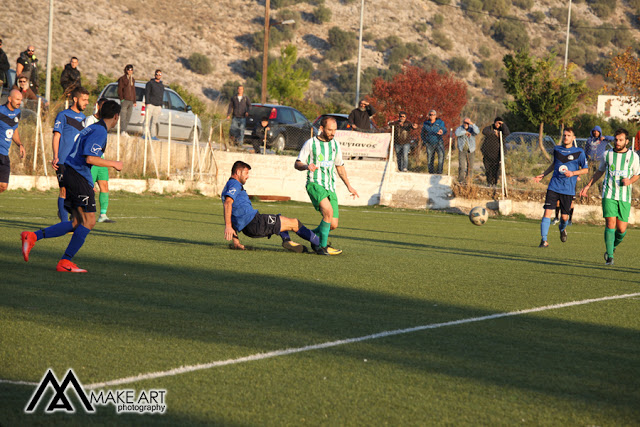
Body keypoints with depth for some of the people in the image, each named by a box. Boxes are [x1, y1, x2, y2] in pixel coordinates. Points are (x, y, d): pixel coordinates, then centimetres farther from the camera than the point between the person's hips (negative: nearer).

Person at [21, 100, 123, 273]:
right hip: (80, 177, -10)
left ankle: (33, 237, 1)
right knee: (88, 222, -6)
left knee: (76, 223, 8)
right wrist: (114, 164, -10)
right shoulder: (100, 131, -12)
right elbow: (90, 158, -22)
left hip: (70, 175, 10)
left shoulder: (92, 128, 19)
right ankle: (65, 262, -7)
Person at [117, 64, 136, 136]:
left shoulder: (133, 79, 18)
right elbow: (119, 90, -5)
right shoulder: (122, 79, -1)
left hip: (131, 101, 6)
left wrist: (134, 101, 20)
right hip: (124, 100, -6)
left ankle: (125, 131, 9)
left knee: (128, 118, 5)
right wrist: (121, 99, -13)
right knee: (123, 117, -10)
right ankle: (122, 131, -12)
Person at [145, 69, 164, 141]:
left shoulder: (162, 85, 19)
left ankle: (153, 135, 2)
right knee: (147, 120, -9)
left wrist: (161, 105, 15)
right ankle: (146, 134, -9)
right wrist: (147, 103, -12)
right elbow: (147, 93, -3)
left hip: (158, 106, 5)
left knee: (155, 121, 1)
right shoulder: (150, 83, 3)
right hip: (150, 104, -5)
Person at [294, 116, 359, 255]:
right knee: (328, 211, -30)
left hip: (330, 187, 6)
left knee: (333, 225, -2)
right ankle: (323, 247, -18)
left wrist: (349, 186, 25)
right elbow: (297, 164, 0)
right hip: (315, 184, -6)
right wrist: (307, 166, -22)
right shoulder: (311, 143, -1)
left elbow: (340, 166, 26)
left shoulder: (335, 144, 14)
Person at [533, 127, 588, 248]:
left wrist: (573, 173, -12)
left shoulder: (579, 152, -1)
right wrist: (543, 175, 20)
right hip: (554, 187, 2)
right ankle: (544, 240, -11)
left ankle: (562, 229, 41)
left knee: (564, 216, 5)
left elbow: (585, 169, 4)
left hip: (568, 189, -1)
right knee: (547, 212, -13)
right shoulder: (557, 149, 9)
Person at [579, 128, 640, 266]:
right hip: (609, 195, -1)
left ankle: (613, 246, 30)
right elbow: (599, 172, 19)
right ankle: (609, 257, -9)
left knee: (622, 229, -2)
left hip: (625, 197, 1)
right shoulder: (607, 154, 5)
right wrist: (587, 186, 18)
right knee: (610, 223, -15)